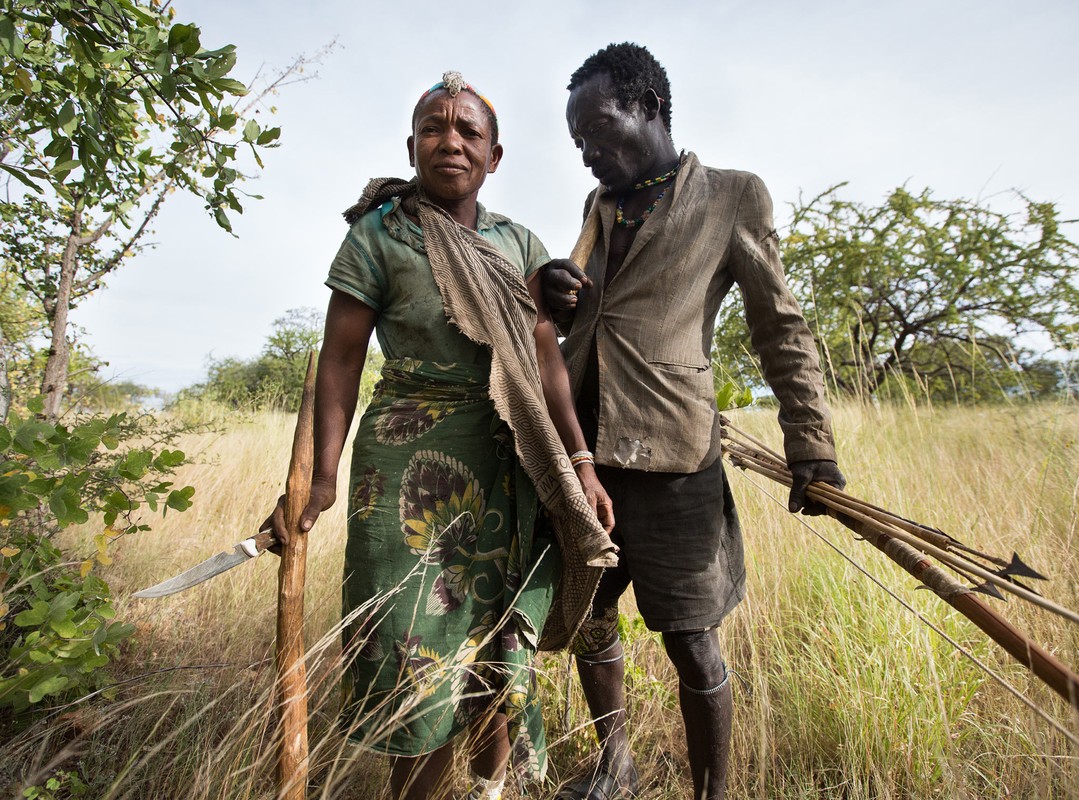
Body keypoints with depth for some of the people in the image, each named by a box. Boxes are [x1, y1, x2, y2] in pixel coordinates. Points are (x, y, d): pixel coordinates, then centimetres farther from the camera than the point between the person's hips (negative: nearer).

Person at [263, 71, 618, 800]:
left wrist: (581, 462, -3)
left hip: (511, 468, 4)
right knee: (424, 652, 4)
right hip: (413, 466, -3)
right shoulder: (377, 236, -2)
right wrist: (322, 478, -12)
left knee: (502, 641, 15)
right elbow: (340, 361, -4)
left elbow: (546, 359, 3)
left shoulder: (519, 243, 8)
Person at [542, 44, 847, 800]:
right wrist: (558, 295, 2)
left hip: (670, 458, -6)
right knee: (586, 617, 16)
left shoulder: (733, 197, 2)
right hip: (581, 451, 6)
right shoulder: (600, 206, 18)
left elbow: (782, 328, 2)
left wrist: (812, 448, -4)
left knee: (690, 640, 5)